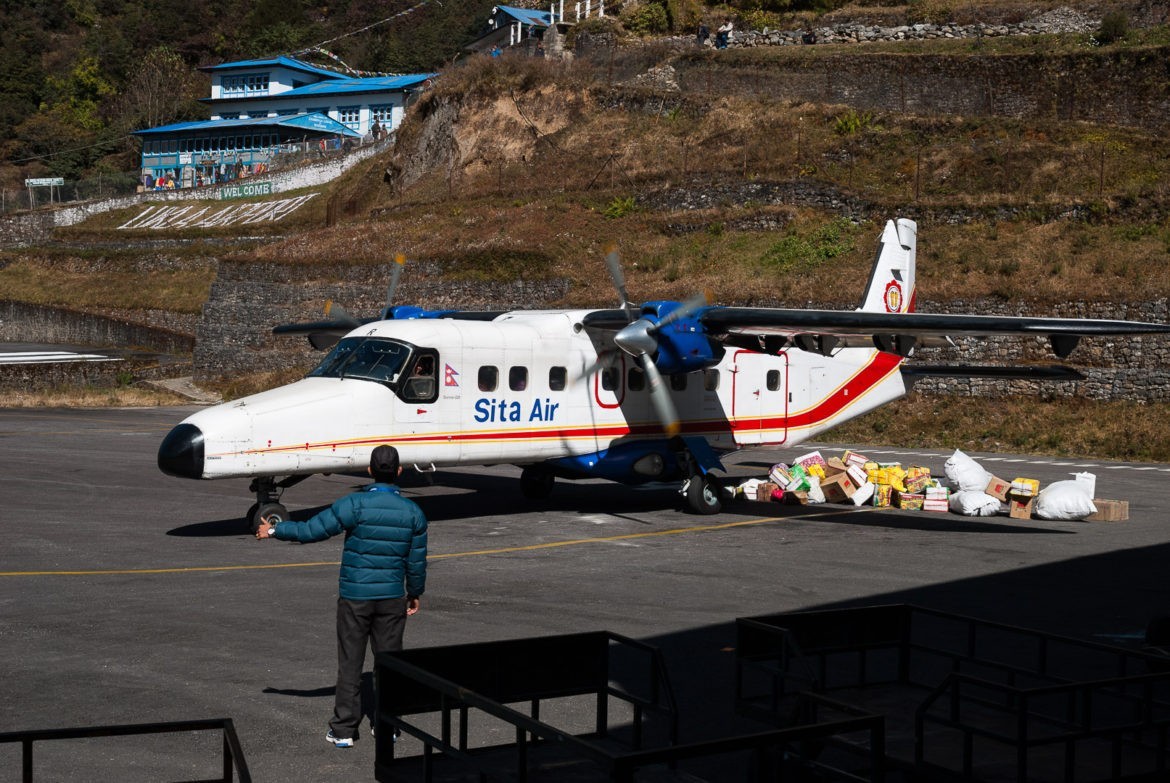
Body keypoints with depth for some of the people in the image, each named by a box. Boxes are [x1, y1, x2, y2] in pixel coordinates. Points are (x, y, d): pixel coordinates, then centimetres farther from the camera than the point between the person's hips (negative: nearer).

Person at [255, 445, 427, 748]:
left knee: (350, 665, 4)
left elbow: (312, 530, -12)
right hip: (392, 598, 3)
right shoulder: (413, 512, -1)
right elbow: (417, 562, 5)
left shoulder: (356, 504, -13)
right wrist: (414, 594, 21)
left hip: (354, 597, -2)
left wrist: (274, 530, 3)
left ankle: (343, 730, 8)